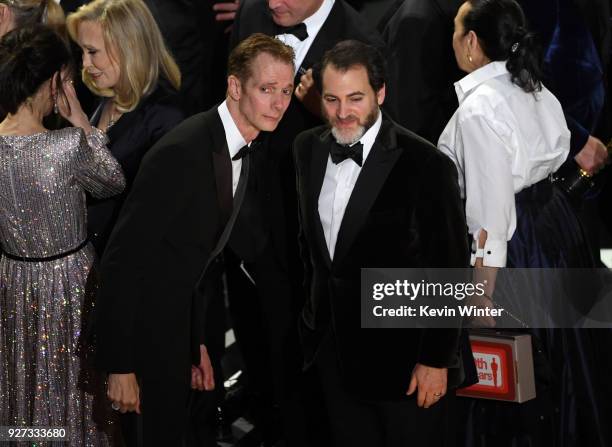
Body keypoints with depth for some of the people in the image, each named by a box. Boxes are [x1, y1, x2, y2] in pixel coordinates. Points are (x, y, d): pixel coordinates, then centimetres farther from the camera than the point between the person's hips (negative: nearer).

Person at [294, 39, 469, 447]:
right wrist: (314, 309, 15)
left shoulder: (426, 165, -17)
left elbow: (449, 271, -14)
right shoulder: (308, 149, 2)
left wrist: (436, 359, -13)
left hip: (403, 353, -6)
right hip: (335, 351, 6)